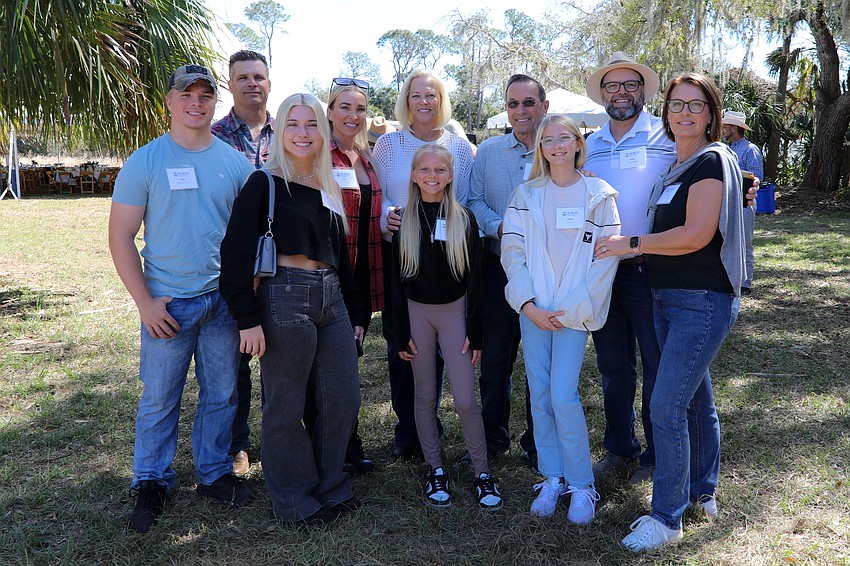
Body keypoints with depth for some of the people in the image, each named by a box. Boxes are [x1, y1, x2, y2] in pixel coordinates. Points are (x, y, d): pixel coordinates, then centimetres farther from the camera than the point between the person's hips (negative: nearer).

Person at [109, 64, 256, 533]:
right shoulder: (145, 162, -4)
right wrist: (145, 301, -10)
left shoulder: (234, 161, 5)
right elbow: (121, 237, -4)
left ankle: (214, 474, 30)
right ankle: (151, 483, 24)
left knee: (221, 394, 12)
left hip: (225, 299, 3)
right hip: (169, 301, -3)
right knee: (159, 399, 6)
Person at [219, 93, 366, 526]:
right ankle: (296, 501, 23)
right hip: (285, 299, -6)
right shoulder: (263, 184, -4)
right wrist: (248, 319, -16)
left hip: (331, 301, 7)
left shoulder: (327, 189, 16)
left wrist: (355, 311, 19)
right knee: (286, 408, 5)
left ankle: (330, 487, 29)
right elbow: (236, 252, -11)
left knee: (344, 399, 9)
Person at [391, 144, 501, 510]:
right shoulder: (404, 221, 1)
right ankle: (435, 470, 22)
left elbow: (474, 277, 0)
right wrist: (401, 333, -1)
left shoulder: (463, 219, 0)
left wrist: (475, 332, -5)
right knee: (425, 395, 8)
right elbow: (396, 279, 2)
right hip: (417, 311, 1)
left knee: (465, 399, -5)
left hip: (455, 311, -1)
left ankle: (482, 472, 11)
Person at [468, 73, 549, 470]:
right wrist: (499, 227, -13)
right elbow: (474, 201, 4)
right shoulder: (488, 151, 8)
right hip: (499, 268, 2)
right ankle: (492, 436, 26)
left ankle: (537, 442, 23)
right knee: (494, 357, 10)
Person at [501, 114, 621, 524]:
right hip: (532, 310, 3)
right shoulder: (526, 195, 8)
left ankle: (581, 485, 6)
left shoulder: (598, 195, 2)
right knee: (539, 396, 4)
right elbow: (512, 252, 4)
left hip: (574, 312, -3)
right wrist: (529, 305, -7)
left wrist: (569, 310, -10)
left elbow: (607, 259, -3)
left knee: (563, 396, -9)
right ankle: (552, 479, 18)